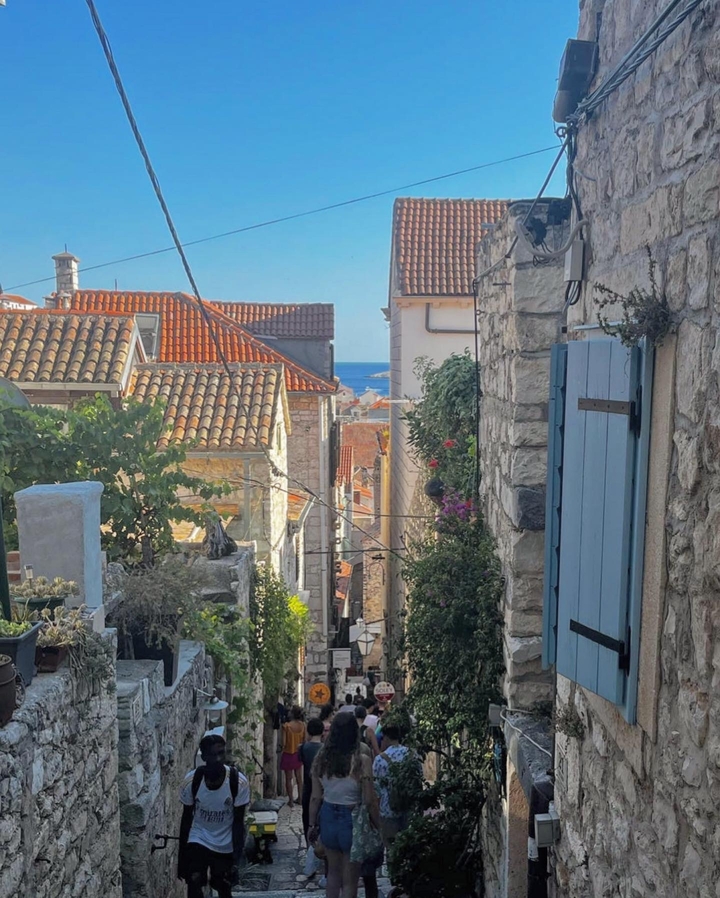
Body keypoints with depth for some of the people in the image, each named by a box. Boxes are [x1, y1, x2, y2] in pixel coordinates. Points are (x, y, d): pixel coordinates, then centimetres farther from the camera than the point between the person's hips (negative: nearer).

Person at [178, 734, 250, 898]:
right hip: (198, 840, 0)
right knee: (194, 885, -17)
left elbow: (238, 822, -14)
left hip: (226, 846, 0)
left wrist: (236, 859, -17)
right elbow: (186, 818, -6)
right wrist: (181, 855, 0)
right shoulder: (191, 781, -20)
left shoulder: (239, 782, -23)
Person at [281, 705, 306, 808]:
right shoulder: (302, 725, -9)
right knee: (299, 777, 19)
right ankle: (300, 798, 28)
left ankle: (291, 801, 14)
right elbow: (304, 740, -1)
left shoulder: (286, 726, -21)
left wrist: (281, 748, 2)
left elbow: (284, 742, -18)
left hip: (288, 754, -4)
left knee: (288, 778, 9)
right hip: (298, 753, 4)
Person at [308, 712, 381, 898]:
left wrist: (312, 824, 12)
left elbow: (316, 797, 0)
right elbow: (369, 801, -16)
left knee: (333, 871, 25)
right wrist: (379, 827, -2)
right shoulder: (362, 762, -19)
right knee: (350, 881, 11)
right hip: (352, 820, -4)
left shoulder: (321, 758, -6)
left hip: (328, 818, 4)